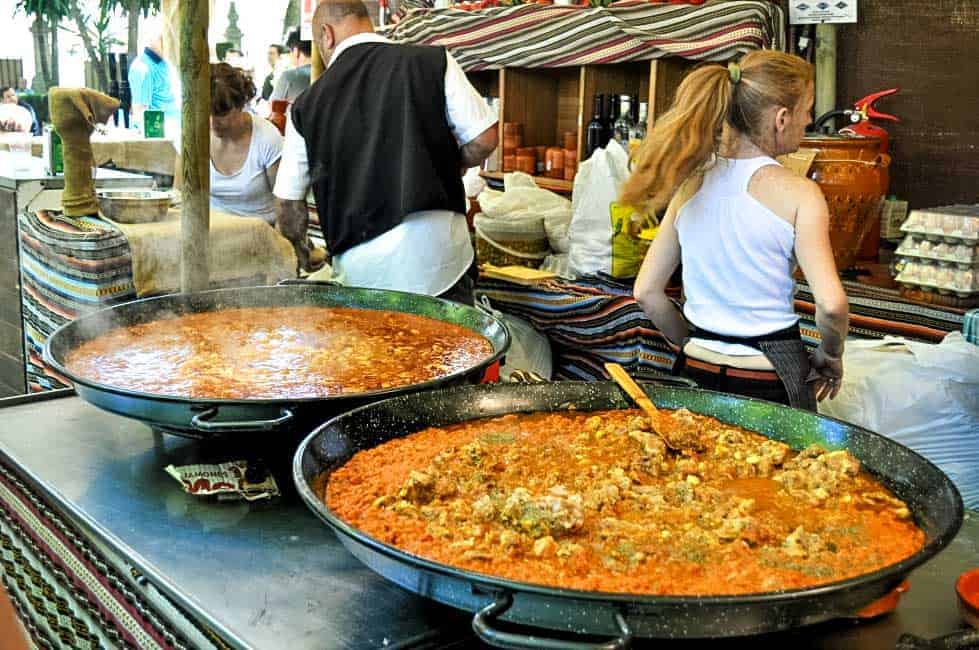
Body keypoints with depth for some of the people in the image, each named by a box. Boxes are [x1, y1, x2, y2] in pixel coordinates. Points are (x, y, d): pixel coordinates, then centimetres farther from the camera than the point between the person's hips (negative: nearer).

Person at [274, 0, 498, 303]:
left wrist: (302, 255, 31)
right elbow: (484, 139, -1)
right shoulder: (433, 62, 2)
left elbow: (289, 205, 12)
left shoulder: (307, 106, 8)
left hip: (359, 267, 2)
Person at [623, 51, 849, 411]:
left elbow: (646, 291, 3)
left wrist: (692, 345, 15)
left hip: (697, 370, 5)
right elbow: (831, 304, -19)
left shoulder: (691, 183, 1)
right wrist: (830, 356, 0)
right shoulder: (797, 192, -12)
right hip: (767, 378, -4)